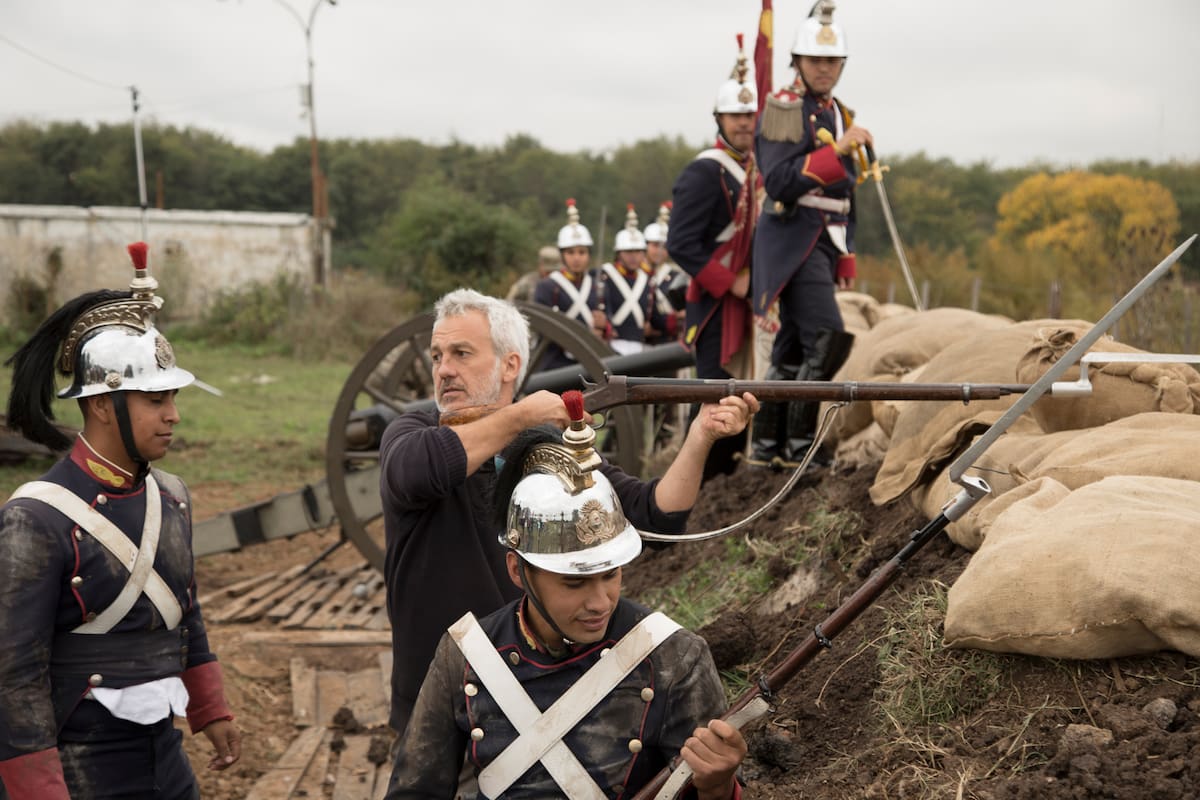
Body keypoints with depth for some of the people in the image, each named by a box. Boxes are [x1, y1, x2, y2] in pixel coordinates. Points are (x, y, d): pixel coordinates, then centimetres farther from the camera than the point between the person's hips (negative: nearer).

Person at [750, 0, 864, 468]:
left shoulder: (840, 115, 17)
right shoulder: (782, 109, -8)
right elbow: (780, 182, -20)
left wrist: (846, 255, 21)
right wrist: (836, 152, -26)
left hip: (825, 242, 8)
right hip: (794, 237, -8)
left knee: (792, 346, 9)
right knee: (828, 338, -17)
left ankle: (766, 445, 15)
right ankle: (799, 442, -10)